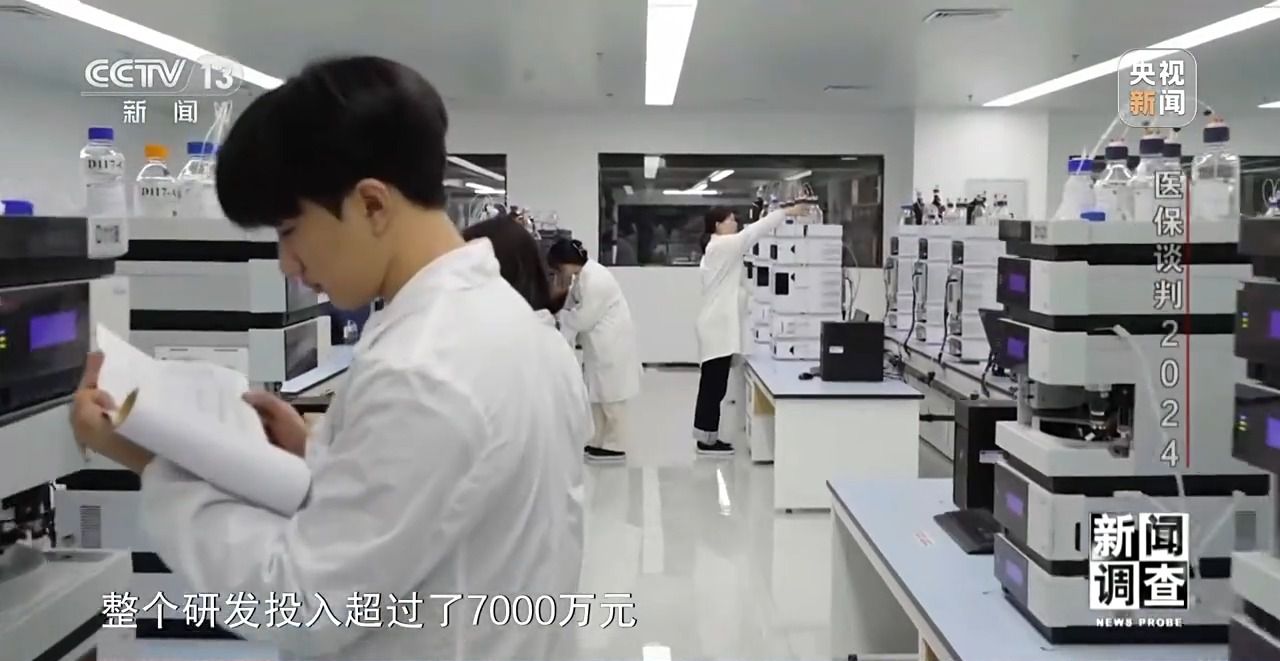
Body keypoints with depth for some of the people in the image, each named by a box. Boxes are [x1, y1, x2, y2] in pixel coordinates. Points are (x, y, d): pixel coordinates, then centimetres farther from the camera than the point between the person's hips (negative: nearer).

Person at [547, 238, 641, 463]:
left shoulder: (595, 281, -26)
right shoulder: (586, 274, 5)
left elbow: (583, 319, -22)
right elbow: (574, 304, 13)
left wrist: (557, 315, -9)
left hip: (612, 346, -10)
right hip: (601, 346, 10)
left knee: (611, 397, 0)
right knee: (597, 395, 15)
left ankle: (614, 447, 10)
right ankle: (599, 442, 23)